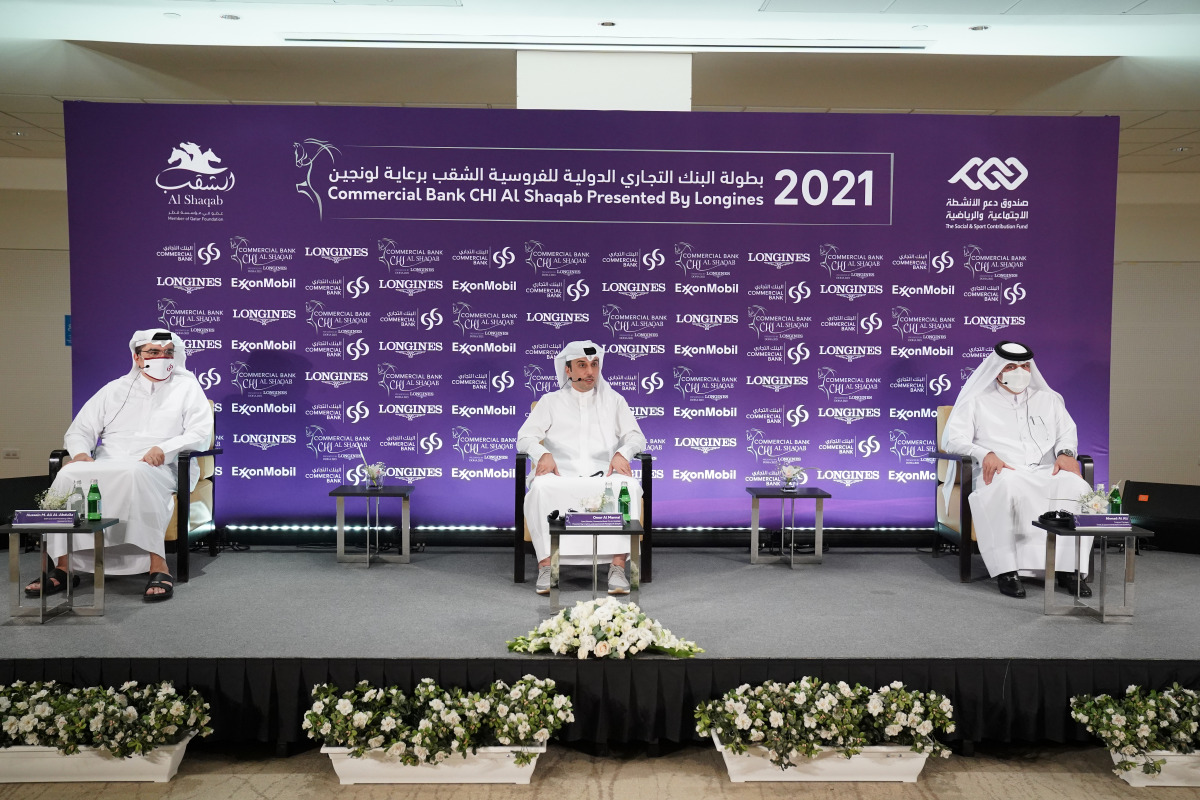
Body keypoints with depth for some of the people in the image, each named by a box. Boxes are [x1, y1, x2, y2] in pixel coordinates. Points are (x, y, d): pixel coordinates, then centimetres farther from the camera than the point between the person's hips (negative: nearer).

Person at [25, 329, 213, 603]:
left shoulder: (187, 387, 11)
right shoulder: (115, 389, 21)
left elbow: (201, 432, -1)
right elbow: (79, 430, 18)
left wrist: (165, 448, -19)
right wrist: (80, 452, -6)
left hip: (155, 469, -4)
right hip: (105, 465, 4)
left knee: (135, 474, -40)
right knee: (69, 474, -28)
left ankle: (158, 567, -42)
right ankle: (62, 566, -26)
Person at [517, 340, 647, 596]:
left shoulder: (614, 400, 23)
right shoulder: (550, 401, 20)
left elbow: (636, 437, 14)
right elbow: (525, 437, 9)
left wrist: (622, 452, -11)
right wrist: (543, 454, -15)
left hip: (603, 476, 1)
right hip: (561, 476, 0)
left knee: (629, 486, -34)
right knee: (541, 487, -36)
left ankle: (617, 565, -34)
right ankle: (546, 565, -33)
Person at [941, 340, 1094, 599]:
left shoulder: (1048, 399, 28)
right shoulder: (977, 401, 15)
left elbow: (1068, 432, 21)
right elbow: (952, 438, 3)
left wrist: (1065, 452, -5)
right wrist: (984, 454, -17)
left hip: (1045, 473, 3)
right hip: (1002, 473, -3)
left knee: (1078, 487, -31)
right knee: (1006, 488, -41)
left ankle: (1068, 569, -28)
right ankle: (1006, 570, -36)